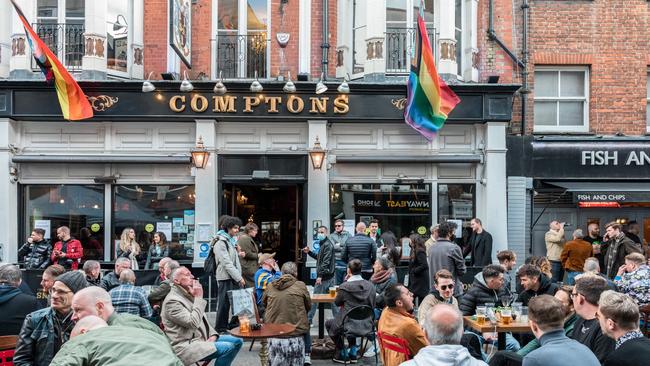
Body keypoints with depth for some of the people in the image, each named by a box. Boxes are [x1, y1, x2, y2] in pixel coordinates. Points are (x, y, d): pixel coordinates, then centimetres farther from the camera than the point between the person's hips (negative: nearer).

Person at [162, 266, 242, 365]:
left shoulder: (188, 295, 16)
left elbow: (202, 319, 21)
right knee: (228, 348, -24)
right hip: (186, 346, -10)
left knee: (237, 341, 4)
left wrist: (213, 334, 3)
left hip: (202, 338, 10)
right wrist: (199, 298, -18)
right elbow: (193, 323, -25)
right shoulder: (172, 301, -16)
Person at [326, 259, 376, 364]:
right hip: (366, 326, 5)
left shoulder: (344, 286, -17)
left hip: (350, 326, -5)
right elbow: (372, 306, 6)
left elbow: (337, 303, 2)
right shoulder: (370, 286, -4)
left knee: (328, 323, 27)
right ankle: (353, 352, 38)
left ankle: (342, 354, 31)